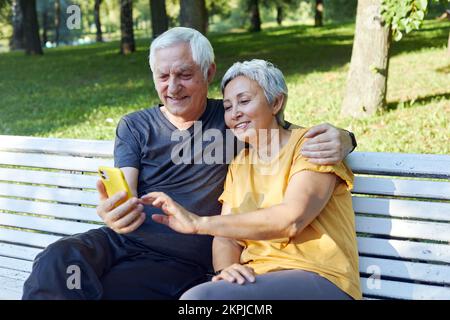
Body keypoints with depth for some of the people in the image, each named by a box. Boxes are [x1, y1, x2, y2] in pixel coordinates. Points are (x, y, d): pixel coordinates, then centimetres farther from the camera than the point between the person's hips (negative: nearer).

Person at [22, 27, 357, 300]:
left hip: (177, 262, -2)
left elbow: (302, 136, 9)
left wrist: (338, 139, -17)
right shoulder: (134, 126, 12)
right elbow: (125, 196, 0)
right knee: (56, 259, -30)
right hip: (120, 240, 3)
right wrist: (113, 211, -27)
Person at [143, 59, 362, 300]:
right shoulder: (238, 165, 19)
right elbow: (227, 238, 8)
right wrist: (225, 269, -17)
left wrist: (199, 223, -19)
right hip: (256, 280, 5)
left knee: (199, 296, -29)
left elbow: (291, 220, -18)